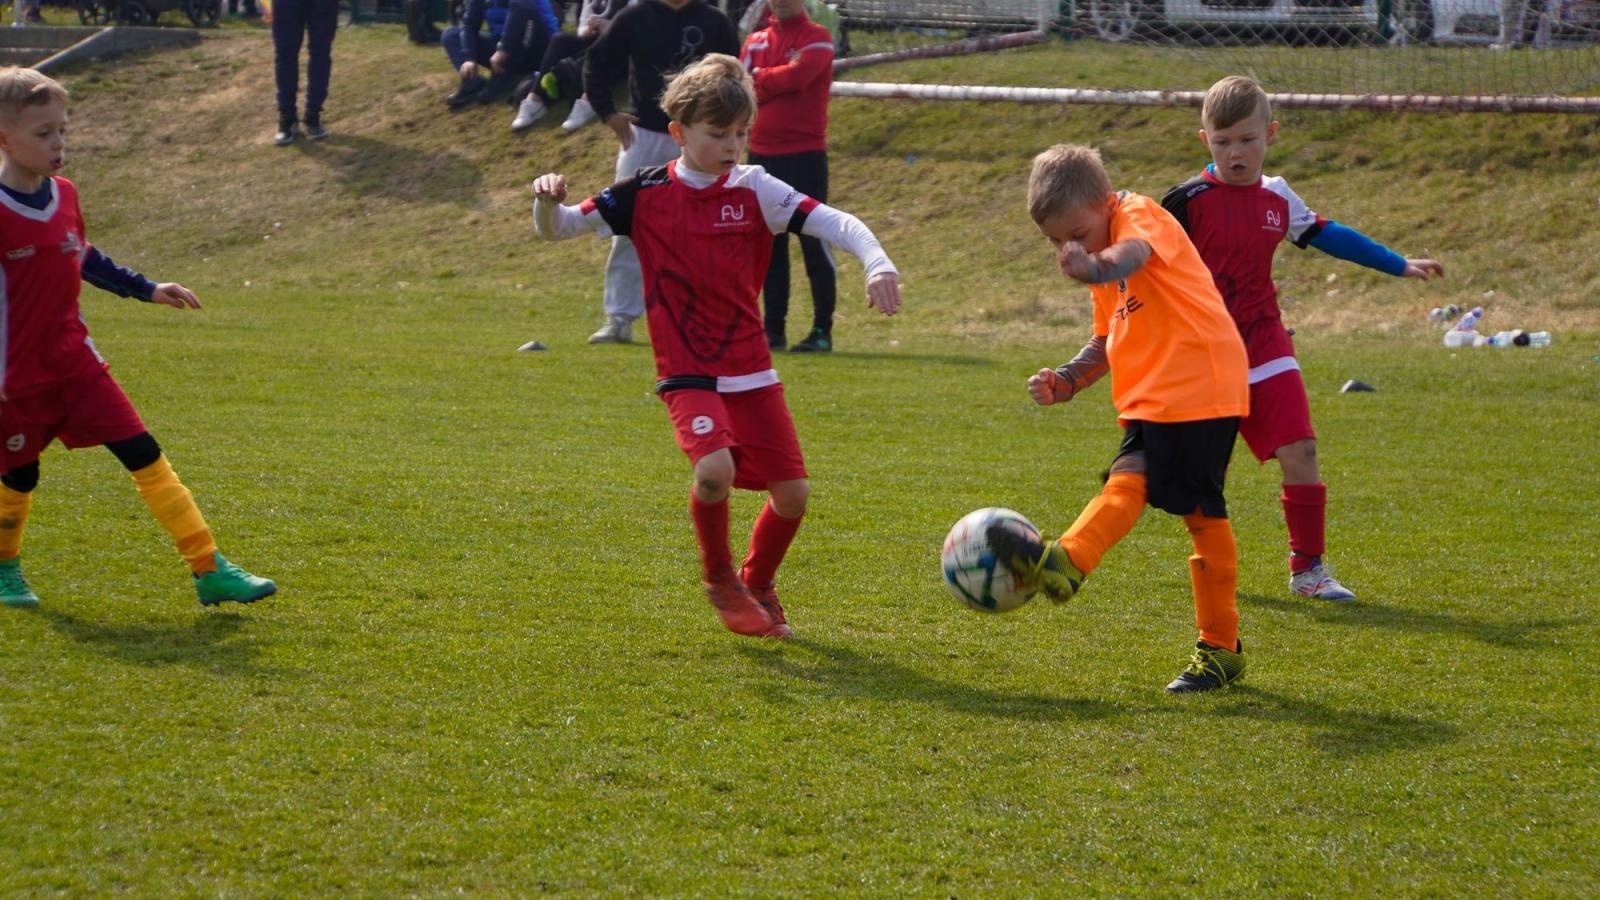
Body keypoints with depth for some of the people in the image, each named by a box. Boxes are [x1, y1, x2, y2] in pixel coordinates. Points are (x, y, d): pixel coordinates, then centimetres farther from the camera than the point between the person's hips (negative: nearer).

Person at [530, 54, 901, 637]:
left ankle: (758, 583, 31)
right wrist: (548, 201, -26)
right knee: (715, 468, -27)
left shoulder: (753, 190, -2)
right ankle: (719, 582, 1)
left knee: (792, 493, 0)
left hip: (751, 371, 3)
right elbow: (556, 230, -3)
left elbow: (834, 222, -10)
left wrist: (877, 263, -29)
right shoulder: (646, 195, -4)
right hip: (686, 373, -3)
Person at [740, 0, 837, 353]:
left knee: (814, 243, -5)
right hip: (762, 154, 5)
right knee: (769, 245, 8)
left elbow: (799, 75, -19)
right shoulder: (755, 41, 13)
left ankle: (822, 330, -2)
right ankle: (773, 329, 12)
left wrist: (760, 78, -3)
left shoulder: (817, 38, -2)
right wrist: (780, 79, -11)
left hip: (805, 155, -5)